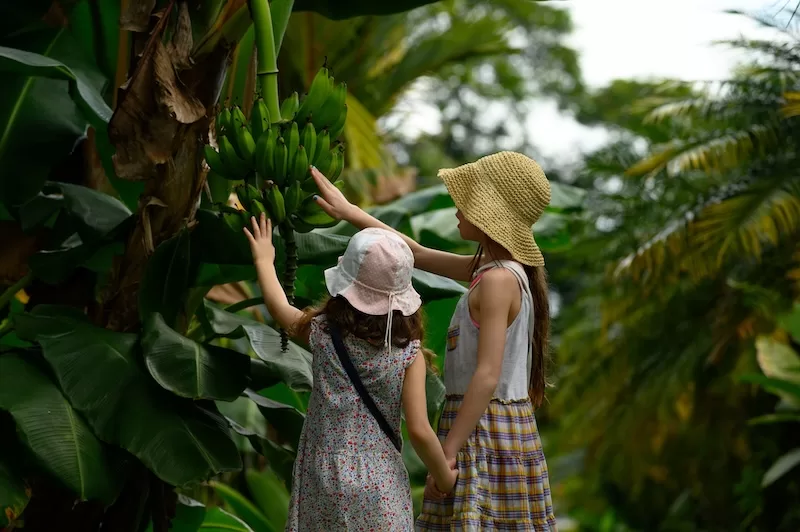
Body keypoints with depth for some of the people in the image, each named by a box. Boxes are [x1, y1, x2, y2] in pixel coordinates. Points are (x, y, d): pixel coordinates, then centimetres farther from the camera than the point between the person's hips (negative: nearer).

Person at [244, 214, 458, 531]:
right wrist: (444, 478, 3)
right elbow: (419, 430, -14)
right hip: (380, 487, -1)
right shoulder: (409, 352, -11)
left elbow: (278, 308, 15)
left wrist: (264, 261, 32)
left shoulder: (322, 333, -6)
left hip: (325, 483, 1)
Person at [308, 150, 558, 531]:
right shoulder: (494, 268, 11)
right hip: (507, 425, 9)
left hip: (486, 430, -9)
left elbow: (487, 376, -22)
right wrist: (349, 212, 22)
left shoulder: (497, 280, -17)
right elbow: (418, 254, 21)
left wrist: (447, 452, -20)